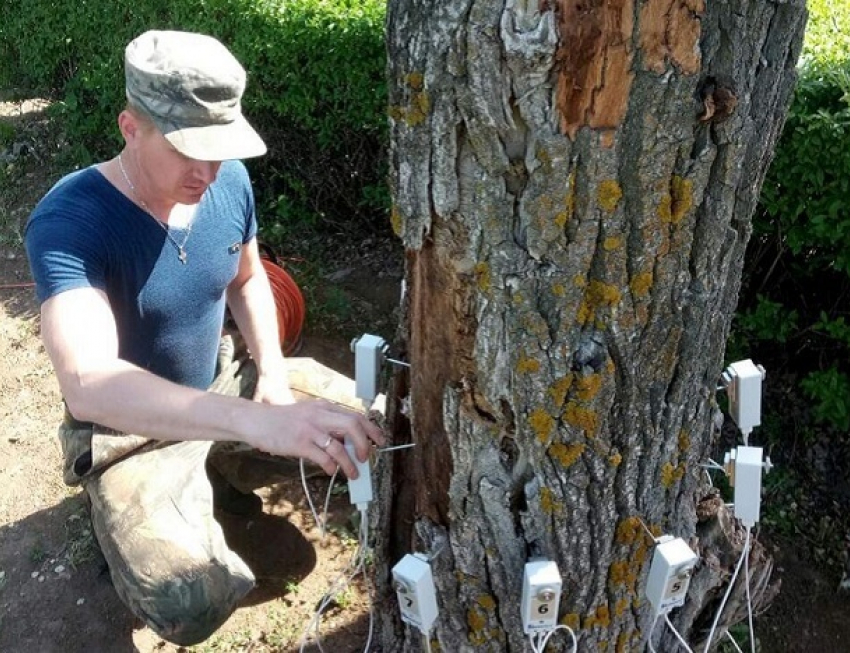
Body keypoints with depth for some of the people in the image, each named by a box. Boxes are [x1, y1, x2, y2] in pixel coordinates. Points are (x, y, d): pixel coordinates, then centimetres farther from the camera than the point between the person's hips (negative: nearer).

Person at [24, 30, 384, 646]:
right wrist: (257, 421, -56)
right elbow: (87, 384, -44)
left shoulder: (229, 181, -10)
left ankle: (216, 461, 20)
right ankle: (123, 512, 6)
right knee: (194, 606, -27)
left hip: (221, 389, 6)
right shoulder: (69, 221, -29)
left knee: (368, 427, 4)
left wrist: (273, 377, -5)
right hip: (128, 429, -6)